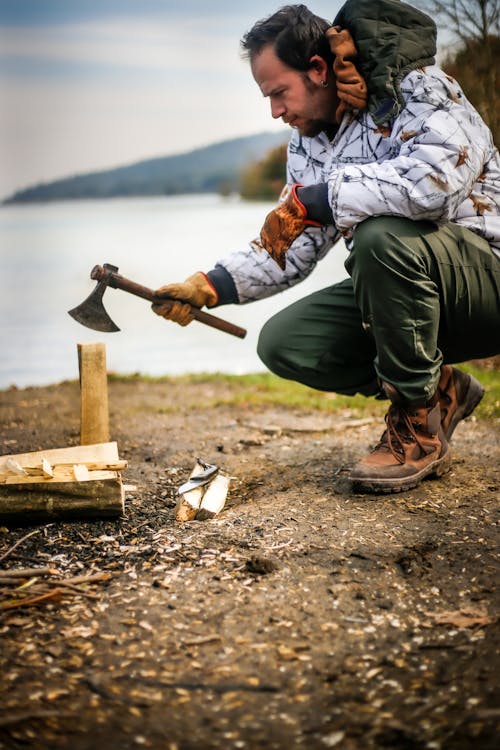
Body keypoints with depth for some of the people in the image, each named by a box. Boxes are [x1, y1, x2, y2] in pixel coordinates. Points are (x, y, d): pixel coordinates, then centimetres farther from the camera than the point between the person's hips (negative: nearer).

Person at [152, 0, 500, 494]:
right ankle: (439, 392, 5)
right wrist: (210, 287, -4)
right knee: (282, 343, -7)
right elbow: (291, 248, 9)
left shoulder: (419, 90, -16)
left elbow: (434, 180, -37)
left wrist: (311, 198, -30)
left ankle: (417, 426, -17)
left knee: (381, 237, -36)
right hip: (404, 291, 8)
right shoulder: (308, 141, 8)